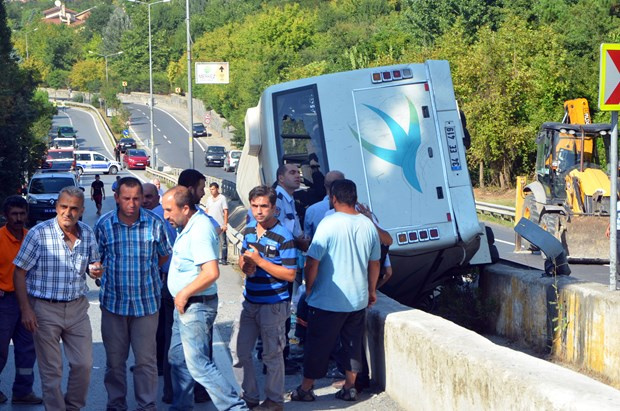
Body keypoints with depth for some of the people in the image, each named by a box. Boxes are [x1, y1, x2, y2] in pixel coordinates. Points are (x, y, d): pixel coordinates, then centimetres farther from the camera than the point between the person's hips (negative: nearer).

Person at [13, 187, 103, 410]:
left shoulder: (87, 234, 2)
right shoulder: (39, 233, -12)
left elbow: (92, 263, 17)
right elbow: (19, 273, -9)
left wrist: (95, 269, -9)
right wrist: (25, 309, -15)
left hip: (77, 308, 4)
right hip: (46, 309, -4)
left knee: (84, 365, 6)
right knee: (51, 370, 3)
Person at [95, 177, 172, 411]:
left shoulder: (154, 223, -4)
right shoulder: (104, 224, -3)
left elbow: (164, 255, 11)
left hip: (146, 302, -1)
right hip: (113, 301, 1)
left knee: (146, 360, 1)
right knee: (114, 359, 9)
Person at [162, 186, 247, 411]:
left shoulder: (200, 230, -21)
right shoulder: (189, 226, 8)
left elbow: (211, 273, -30)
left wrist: (184, 293, -20)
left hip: (196, 305, -10)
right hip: (184, 305, 10)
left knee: (198, 364, -8)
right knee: (178, 358, 17)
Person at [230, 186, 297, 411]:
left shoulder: (283, 236, -17)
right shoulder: (249, 229, 5)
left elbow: (290, 274, -18)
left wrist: (259, 261, -22)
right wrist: (245, 265, -6)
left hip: (273, 305, -7)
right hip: (250, 302, 7)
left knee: (272, 355, 6)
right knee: (238, 350, 10)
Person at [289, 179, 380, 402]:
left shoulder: (329, 224, -16)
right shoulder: (368, 225, 1)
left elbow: (313, 262, -15)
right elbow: (374, 264, 10)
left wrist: (309, 289, -1)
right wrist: (372, 290, 23)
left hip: (328, 300, -5)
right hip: (358, 299, 5)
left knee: (318, 344, 5)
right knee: (353, 343, 15)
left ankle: (305, 389, 13)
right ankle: (349, 388, 19)